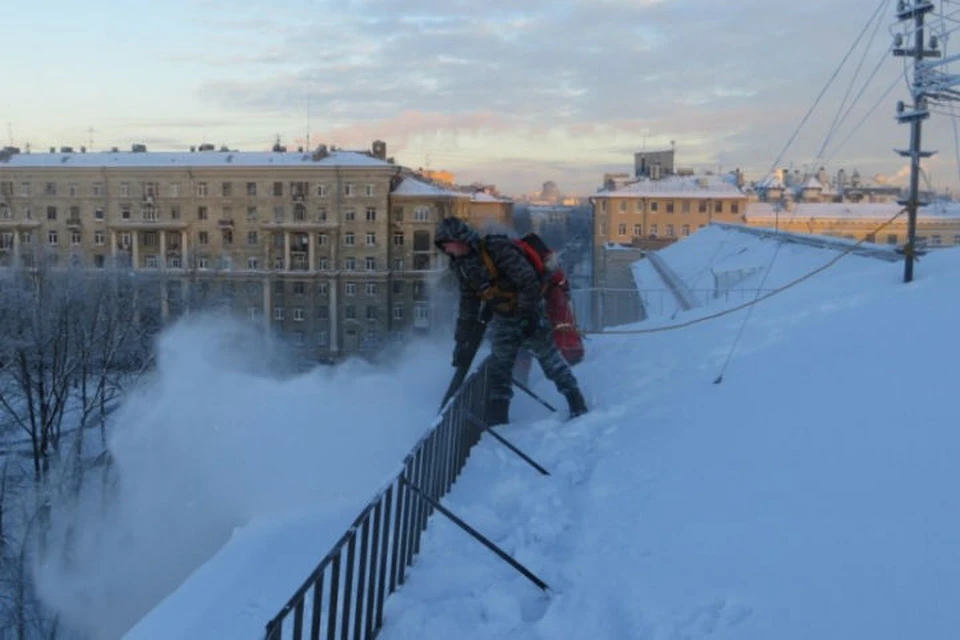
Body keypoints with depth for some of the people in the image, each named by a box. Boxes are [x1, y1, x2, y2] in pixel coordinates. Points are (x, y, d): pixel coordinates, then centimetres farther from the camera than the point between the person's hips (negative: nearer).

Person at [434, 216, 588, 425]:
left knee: (550, 358, -2)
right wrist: (462, 342, 8)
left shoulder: (497, 249, -23)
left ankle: (578, 406, 10)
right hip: (503, 318, 7)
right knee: (498, 367, 2)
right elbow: (468, 306, 10)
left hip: (529, 314, -7)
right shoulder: (462, 266, 2)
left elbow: (529, 281, -24)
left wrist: (529, 316, -25)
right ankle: (496, 419, 6)